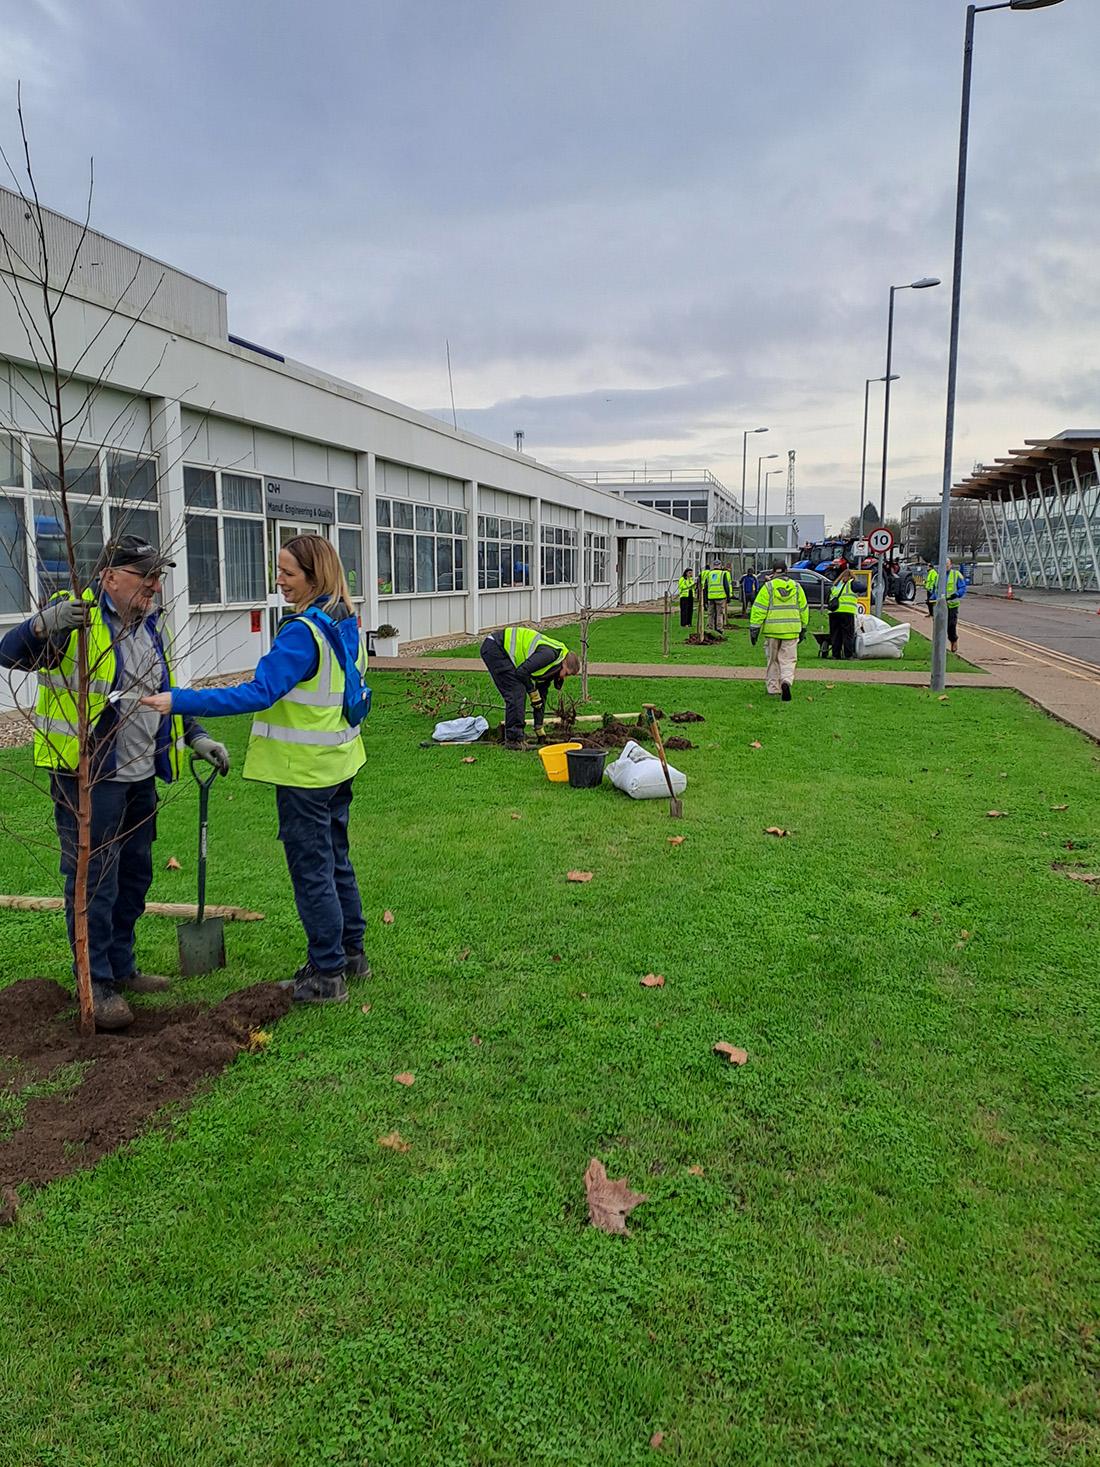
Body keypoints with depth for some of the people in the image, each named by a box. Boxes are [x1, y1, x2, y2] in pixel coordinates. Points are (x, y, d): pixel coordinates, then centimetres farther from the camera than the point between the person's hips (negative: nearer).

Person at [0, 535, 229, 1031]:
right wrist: (45, 625, -43)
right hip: (87, 777, -8)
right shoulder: (75, 615, -12)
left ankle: (121, 968, 31)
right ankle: (95, 985, 9)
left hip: (140, 776, 8)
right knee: (93, 881, -2)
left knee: (134, 877, 16)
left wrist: (195, 736, 13)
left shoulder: (149, 624, 12)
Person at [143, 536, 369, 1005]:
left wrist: (179, 700, -30)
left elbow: (259, 693, -29)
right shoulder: (345, 624, 6)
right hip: (338, 763, 9)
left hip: (305, 771, -9)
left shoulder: (302, 632, -22)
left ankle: (327, 975, 11)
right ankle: (351, 953, 31)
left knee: (311, 869, 1)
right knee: (336, 859, 19)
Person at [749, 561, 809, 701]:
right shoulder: (796, 587, 6)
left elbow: (759, 609, -9)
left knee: (773, 659, 13)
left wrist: (754, 629, -5)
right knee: (788, 659, 5)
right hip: (791, 630, 1)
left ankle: (772, 688, 18)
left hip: (772, 630, -1)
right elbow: (803, 609, 12)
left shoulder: (768, 587, -5)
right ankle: (786, 681, -21)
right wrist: (803, 629, 22)